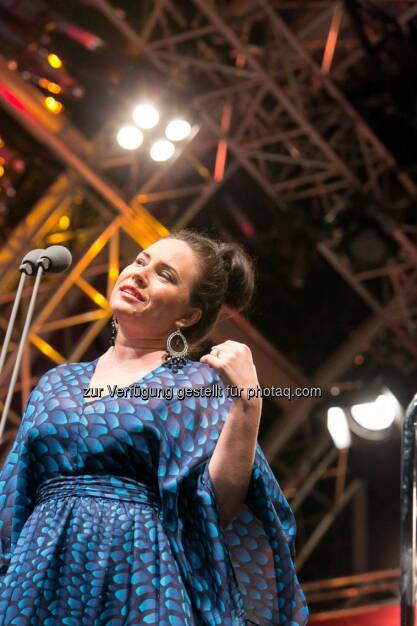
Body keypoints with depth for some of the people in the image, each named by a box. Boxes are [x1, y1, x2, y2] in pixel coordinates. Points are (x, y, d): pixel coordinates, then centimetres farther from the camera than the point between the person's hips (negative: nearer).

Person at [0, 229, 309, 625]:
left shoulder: (200, 382, 1)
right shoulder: (56, 383, 13)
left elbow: (216, 505, -10)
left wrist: (247, 404, -18)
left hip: (144, 579, -4)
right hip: (40, 578, 4)